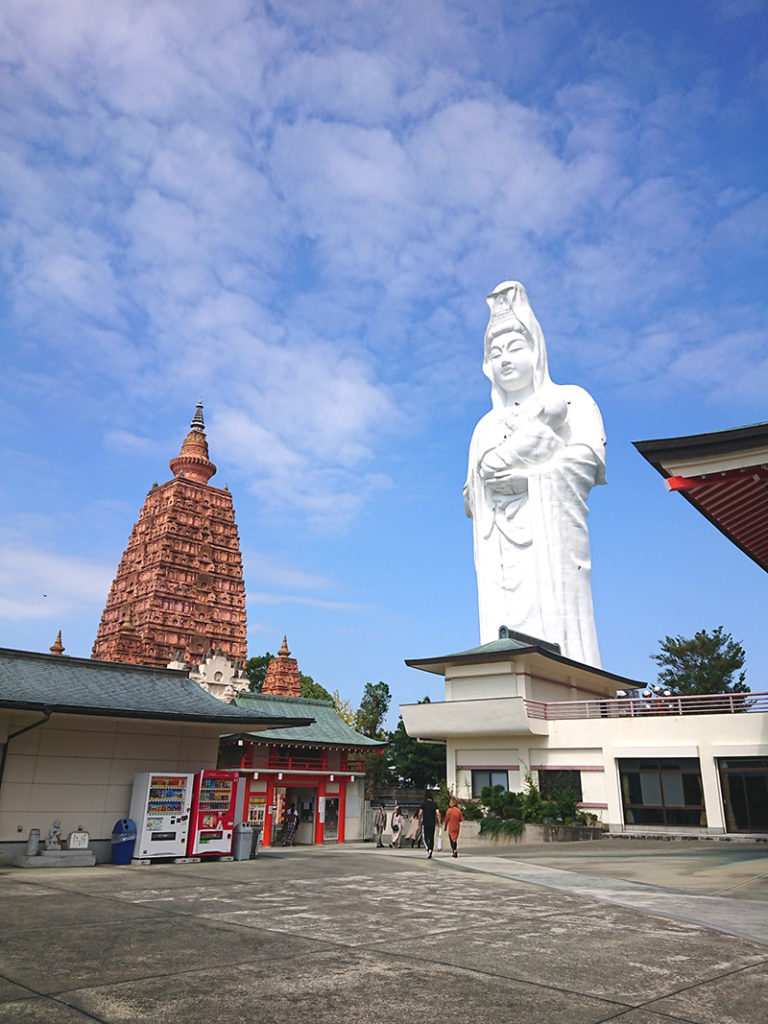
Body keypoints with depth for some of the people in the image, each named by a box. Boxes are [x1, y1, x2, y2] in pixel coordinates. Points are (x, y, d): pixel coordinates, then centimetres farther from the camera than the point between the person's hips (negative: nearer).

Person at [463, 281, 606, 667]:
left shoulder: (570, 399, 17)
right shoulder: (486, 425, 29)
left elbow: (588, 456, 0)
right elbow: (471, 494, 18)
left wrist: (527, 477, -10)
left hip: (550, 527, -3)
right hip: (499, 541, 4)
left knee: (553, 617, -16)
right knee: (506, 622, -10)